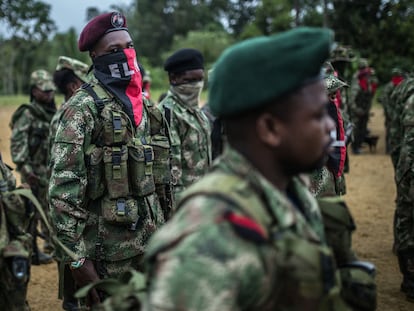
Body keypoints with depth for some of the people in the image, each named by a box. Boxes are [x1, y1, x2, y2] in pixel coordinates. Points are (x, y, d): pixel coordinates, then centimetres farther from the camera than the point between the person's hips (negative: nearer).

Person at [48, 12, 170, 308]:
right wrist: (77, 257, -20)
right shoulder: (82, 108, -13)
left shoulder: (144, 106, 11)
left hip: (151, 240, 7)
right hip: (108, 248, -7)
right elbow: (63, 187, -18)